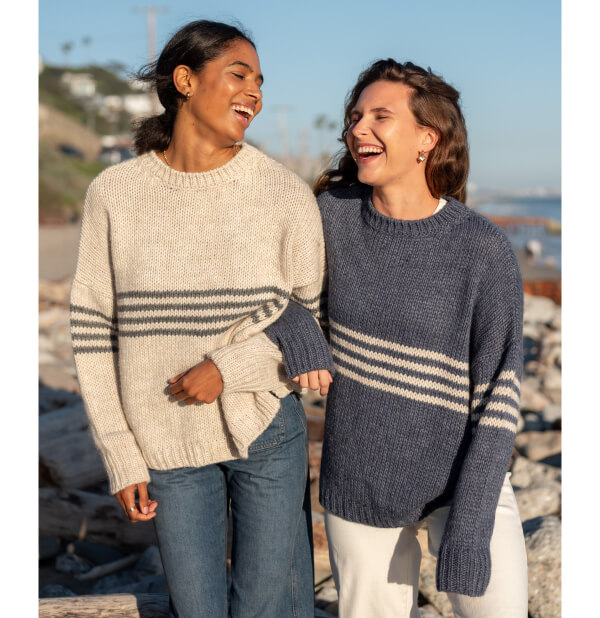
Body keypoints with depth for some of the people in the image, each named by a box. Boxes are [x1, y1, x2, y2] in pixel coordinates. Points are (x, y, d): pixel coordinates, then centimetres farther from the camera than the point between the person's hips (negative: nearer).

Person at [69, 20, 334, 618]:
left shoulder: (285, 194, -6)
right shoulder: (114, 193, -4)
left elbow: (317, 317, -1)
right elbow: (92, 328, -1)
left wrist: (228, 368, -16)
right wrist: (121, 456, -2)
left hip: (265, 428, -1)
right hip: (167, 441, 1)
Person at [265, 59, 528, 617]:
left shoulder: (486, 251, -14)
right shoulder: (335, 213, -8)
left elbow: (498, 395, -12)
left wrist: (470, 521, -16)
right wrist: (286, 318, -15)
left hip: (462, 477, -2)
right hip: (359, 482, 2)